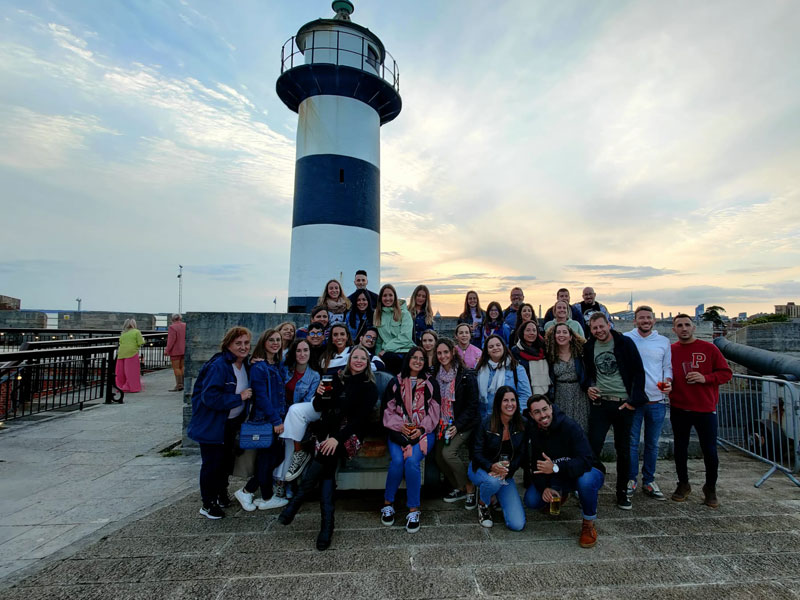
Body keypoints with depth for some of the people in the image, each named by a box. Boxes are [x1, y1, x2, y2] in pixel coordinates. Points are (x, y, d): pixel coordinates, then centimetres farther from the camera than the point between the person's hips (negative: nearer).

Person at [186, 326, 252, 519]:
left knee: (227, 459, 20)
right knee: (212, 463, 3)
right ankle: (208, 504, 22)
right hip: (212, 423, -8)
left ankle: (221, 493, 42)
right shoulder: (218, 366, -25)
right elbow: (210, 397, -31)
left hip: (232, 422, 8)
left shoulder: (245, 365, 1)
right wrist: (239, 398, -27)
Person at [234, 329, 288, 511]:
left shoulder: (277, 365, 11)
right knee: (267, 457, 5)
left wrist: (281, 417, 4)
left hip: (277, 417, 8)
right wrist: (276, 420, -18)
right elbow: (261, 397, -19)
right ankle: (267, 498, 23)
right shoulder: (258, 367, -15)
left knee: (277, 455, 12)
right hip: (264, 419, -8)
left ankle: (247, 491, 26)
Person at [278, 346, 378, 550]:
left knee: (327, 455, -31)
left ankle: (295, 503, -16)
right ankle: (327, 524, -19)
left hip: (349, 434, -3)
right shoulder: (337, 379, 13)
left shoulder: (370, 388, 2)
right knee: (327, 466, -23)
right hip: (326, 430, 3)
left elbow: (360, 417, -9)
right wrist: (319, 394, -8)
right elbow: (319, 407, 15)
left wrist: (337, 438, -21)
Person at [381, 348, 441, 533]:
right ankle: (388, 503, -1)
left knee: (412, 460, -25)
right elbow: (389, 409, 5)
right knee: (397, 460, -24)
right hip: (398, 430, 1)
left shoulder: (431, 383, 10)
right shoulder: (396, 382, 9)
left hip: (424, 431, 0)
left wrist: (421, 429, -8)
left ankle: (413, 510, -11)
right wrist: (400, 426, -10)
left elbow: (434, 410, 5)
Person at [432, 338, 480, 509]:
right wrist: (438, 424, 1)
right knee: (438, 455, -3)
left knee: (448, 453, -20)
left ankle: (470, 489, 3)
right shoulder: (436, 375, 3)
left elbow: (472, 404, -12)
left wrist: (457, 426, -19)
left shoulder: (466, 376, -13)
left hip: (463, 423, -5)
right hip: (444, 423, 6)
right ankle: (459, 488, 20)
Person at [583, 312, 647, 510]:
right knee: (593, 447, -3)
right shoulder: (589, 348, 4)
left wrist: (633, 400, -9)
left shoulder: (625, 343, -3)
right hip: (600, 403, 1)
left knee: (623, 449, 11)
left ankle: (622, 491, 26)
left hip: (624, 404, -1)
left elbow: (639, 372, -3)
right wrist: (588, 387, -5)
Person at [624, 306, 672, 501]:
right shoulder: (625, 339, -1)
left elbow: (668, 367, 13)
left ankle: (649, 481, 25)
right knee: (631, 442, 4)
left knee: (652, 443, 13)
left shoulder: (664, 342, 7)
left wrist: (668, 381, -7)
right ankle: (631, 479, 16)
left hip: (657, 400, 3)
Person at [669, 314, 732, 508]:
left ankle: (710, 489, 26)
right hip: (679, 409, 2)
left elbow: (726, 373, -1)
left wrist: (705, 378, -16)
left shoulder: (709, 349, -2)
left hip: (705, 408, -1)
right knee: (680, 449, 12)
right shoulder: (670, 350, 2)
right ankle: (683, 484, 29)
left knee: (709, 451, 5)